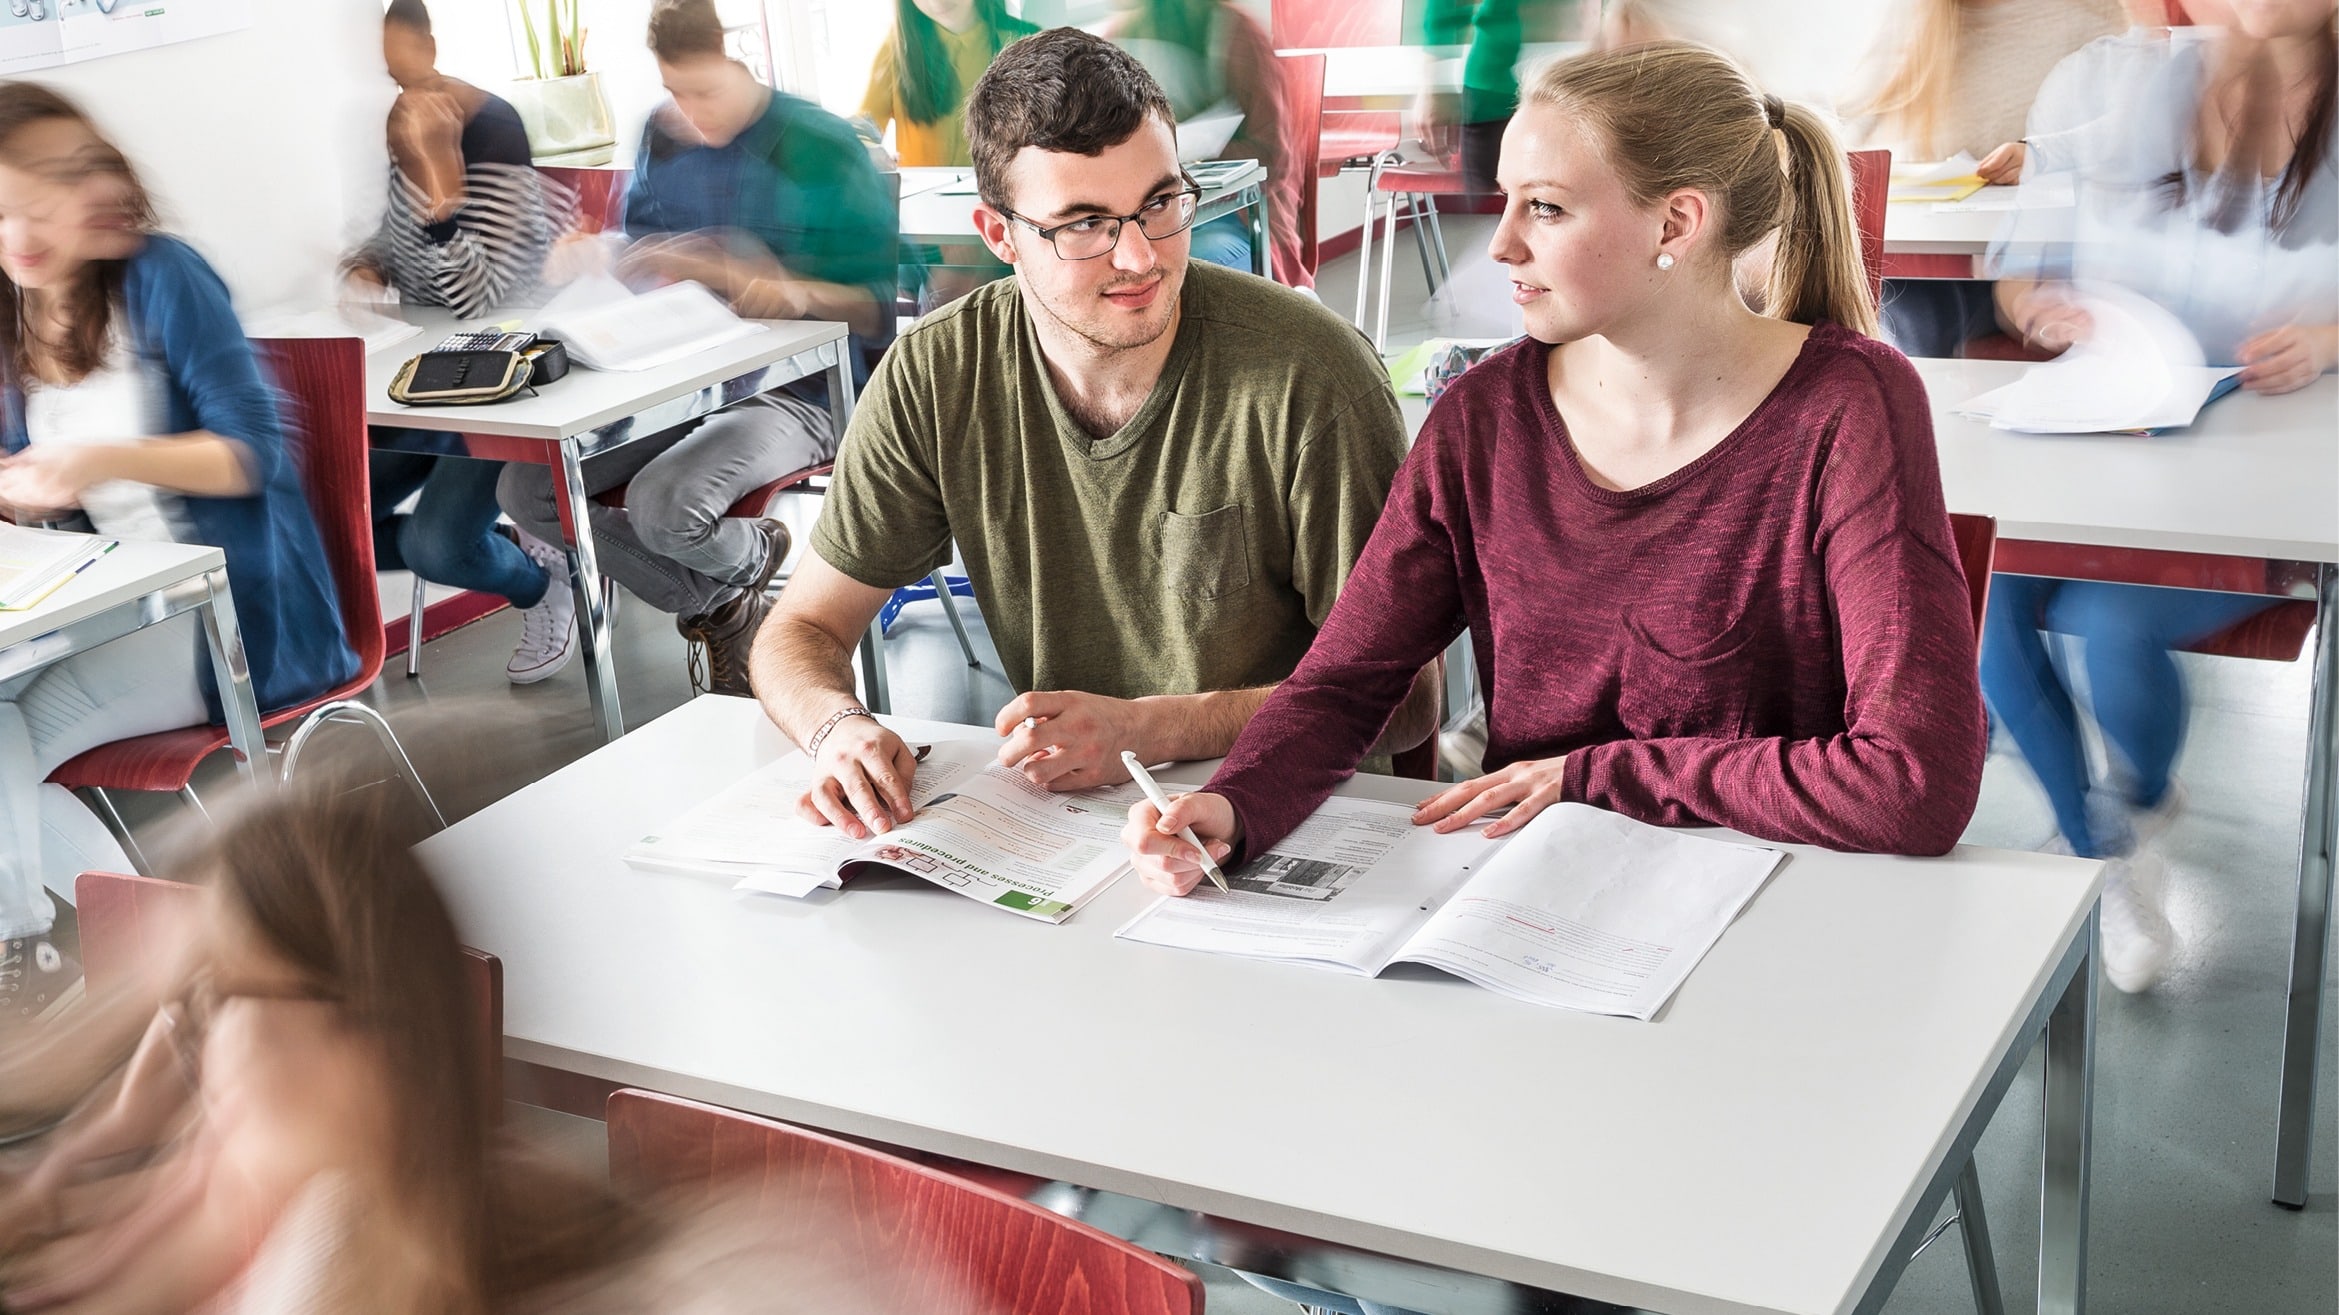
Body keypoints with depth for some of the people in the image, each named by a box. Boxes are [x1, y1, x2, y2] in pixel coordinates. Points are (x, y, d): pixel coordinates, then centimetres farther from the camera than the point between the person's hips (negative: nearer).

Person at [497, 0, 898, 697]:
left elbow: (885, 306, -12)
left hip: (794, 393, -7)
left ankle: (750, 556, 7)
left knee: (662, 503, -33)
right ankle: (720, 610, 5)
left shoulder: (822, 149, -11)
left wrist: (800, 293, -31)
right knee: (525, 489, -9)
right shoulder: (661, 137, 8)